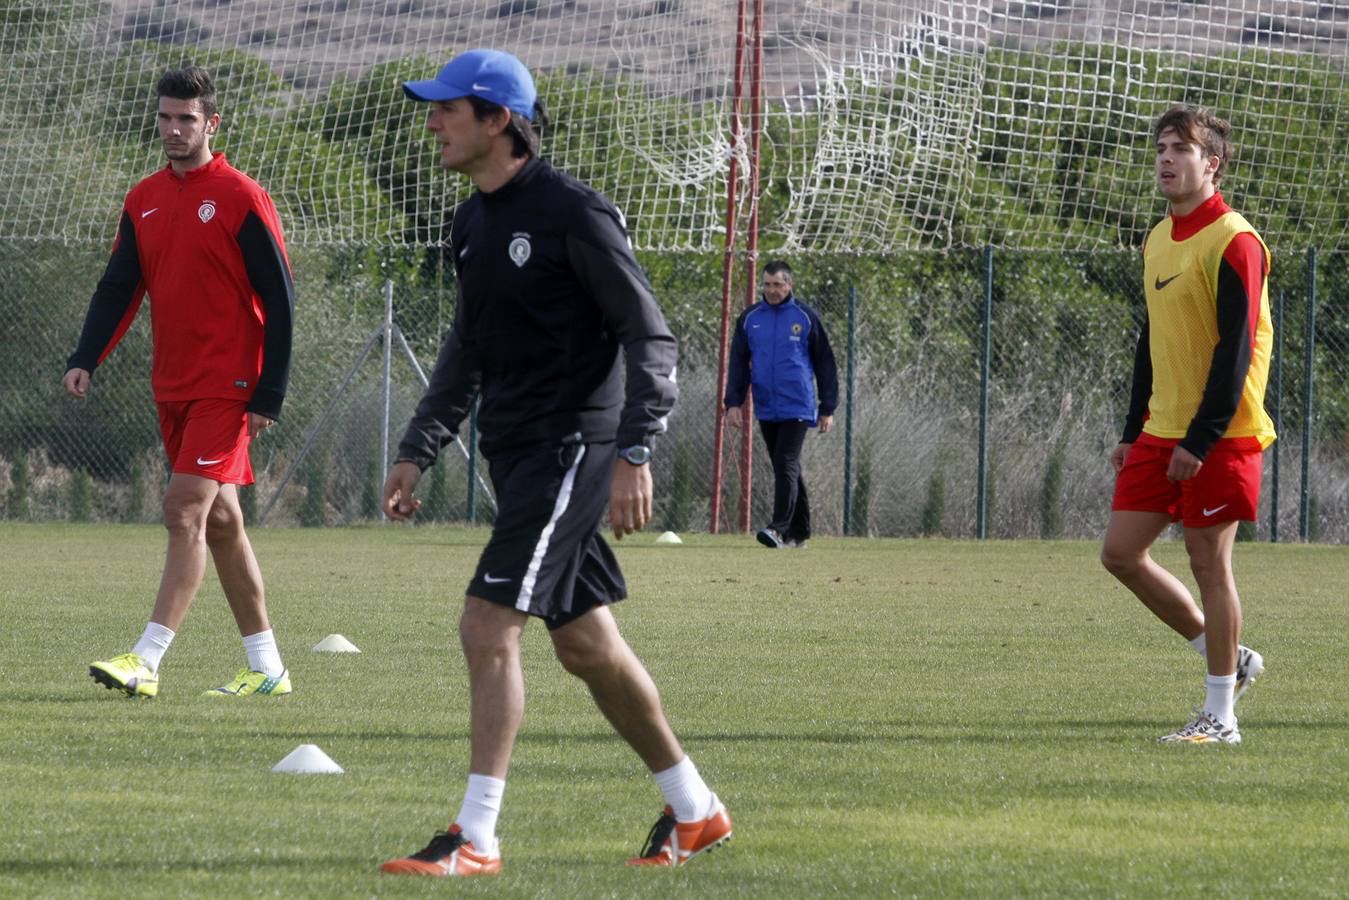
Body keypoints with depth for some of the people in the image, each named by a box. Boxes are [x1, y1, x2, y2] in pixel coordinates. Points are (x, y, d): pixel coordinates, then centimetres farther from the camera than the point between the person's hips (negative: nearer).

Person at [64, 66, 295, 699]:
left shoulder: (241, 200, -8)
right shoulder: (143, 201, 11)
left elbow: (279, 300, -8)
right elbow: (119, 286, 10)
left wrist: (269, 395, -12)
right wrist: (86, 358, -6)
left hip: (227, 385, -7)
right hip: (172, 386, 7)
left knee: (186, 509, -15)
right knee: (220, 521, 10)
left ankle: (147, 661, -20)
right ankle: (266, 668, 16)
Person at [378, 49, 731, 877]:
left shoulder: (573, 213, -13)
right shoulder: (475, 222, 12)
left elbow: (649, 334, -14)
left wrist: (634, 452, -22)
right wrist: (419, 452, 17)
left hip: (573, 446, -9)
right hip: (518, 453, 9)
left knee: (488, 628, -15)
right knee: (585, 643, 13)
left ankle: (476, 838, -14)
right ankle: (695, 812, 25)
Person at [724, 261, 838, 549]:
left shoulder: (805, 317, 0)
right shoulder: (749, 319, 9)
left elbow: (825, 363, 4)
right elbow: (738, 362, 13)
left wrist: (828, 408, 2)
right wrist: (733, 402, 3)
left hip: (797, 408, -4)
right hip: (766, 410, 4)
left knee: (786, 464, -16)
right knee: (787, 469, 10)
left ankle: (780, 528, -23)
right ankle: (799, 532, 16)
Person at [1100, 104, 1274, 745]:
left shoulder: (1232, 243, -13)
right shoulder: (1158, 242, 14)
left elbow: (1237, 348, -17)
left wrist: (1200, 441, -20)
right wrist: (1135, 432, 17)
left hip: (1219, 435, -8)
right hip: (1162, 430, 8)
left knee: (1208, 563, -4)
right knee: (1121, 552, 5)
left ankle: (1220, 716, 5)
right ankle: (1229, 659, 19)